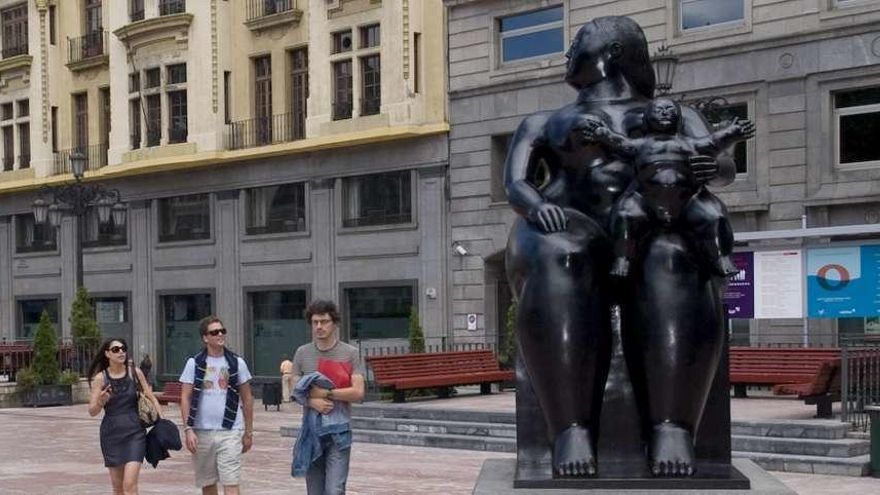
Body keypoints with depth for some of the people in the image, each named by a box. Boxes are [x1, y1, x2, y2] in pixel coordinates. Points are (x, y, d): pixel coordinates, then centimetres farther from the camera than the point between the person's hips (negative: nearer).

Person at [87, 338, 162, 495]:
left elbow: (152, 399, 7)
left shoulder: (135, 372, 0)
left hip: (134, 431, -1)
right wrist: (101, 401, -22)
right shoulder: (100, 378, -1)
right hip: (111, 433, 1)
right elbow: (92, 411, -1)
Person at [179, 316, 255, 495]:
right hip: (201, 432, 1)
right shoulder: (194, 363, 3)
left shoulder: (236, 363, 4)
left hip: (230, 432, -1)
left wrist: (248, 432, 9)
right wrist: (188, 429, -8)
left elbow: (247, 399, 9)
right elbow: (185, 398, 2)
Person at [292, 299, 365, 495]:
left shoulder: (350, 353, -1)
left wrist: (326, 393, -13)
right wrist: (312, 402, -15)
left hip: (339, 430, -3)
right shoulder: (302, 353, 6)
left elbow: (358, 392, -8)